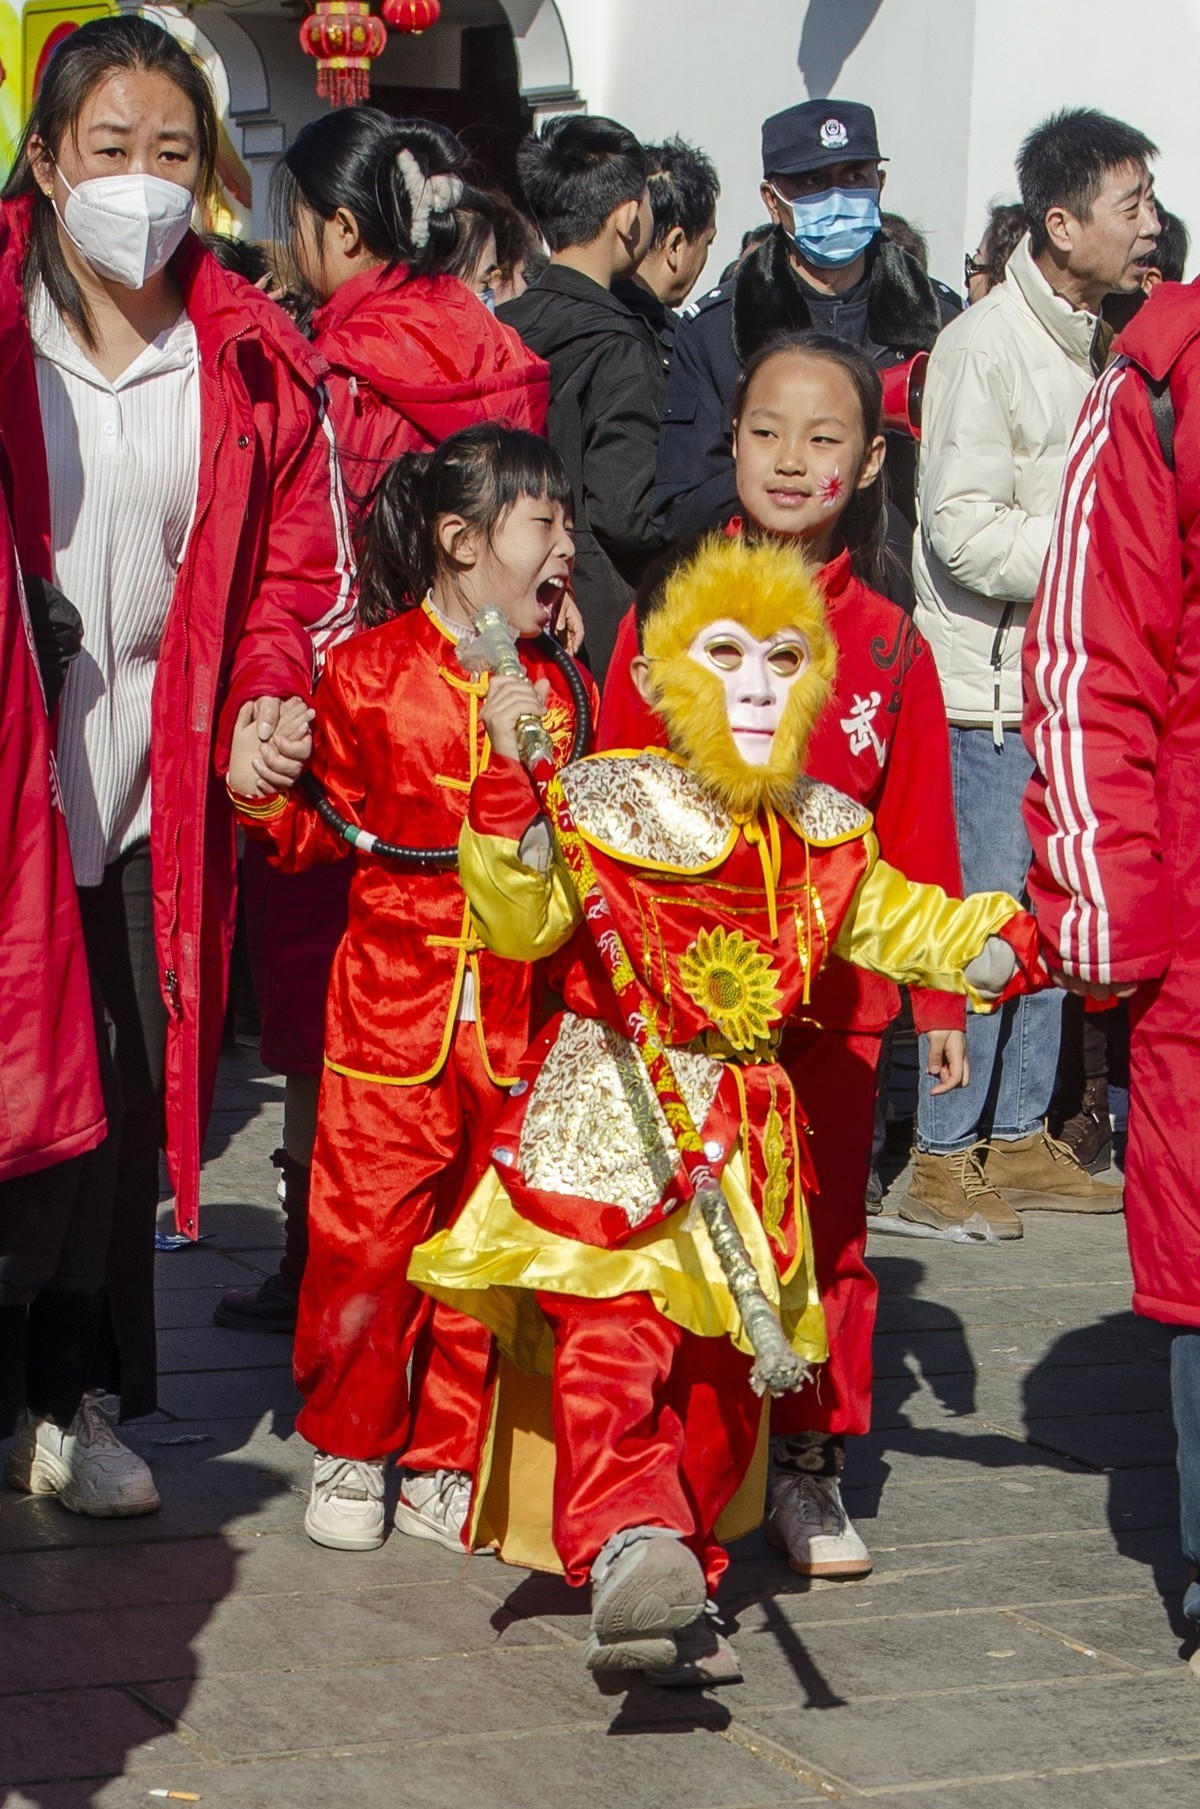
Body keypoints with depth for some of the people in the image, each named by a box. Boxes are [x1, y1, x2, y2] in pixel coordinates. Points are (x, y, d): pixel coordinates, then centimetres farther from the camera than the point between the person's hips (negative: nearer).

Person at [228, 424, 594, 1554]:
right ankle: (349, 1448, 18)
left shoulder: (553, 689, 10)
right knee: (364, 1231, -2)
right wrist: (262, 789, -13)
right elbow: (322, 829, 4)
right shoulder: (370, 671, -1)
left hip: (516, 1018, 3)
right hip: (391, 1004, -3)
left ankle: (443, 1460, 21)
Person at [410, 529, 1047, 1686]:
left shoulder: (821, 834, 10)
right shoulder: (600, 805, -5)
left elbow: (900, 922, 25)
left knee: (720, 1373, 10)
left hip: (744, 1145, 6)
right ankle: (628, 1545, -37)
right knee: (612, 1337, -24)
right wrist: (511, 785, -26)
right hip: (608, 1122, -5)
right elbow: (518, 922, -16)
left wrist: (1008, 940, 12)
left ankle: (680, 1585, 22)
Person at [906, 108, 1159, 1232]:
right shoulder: (984, 346, -13)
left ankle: (1017, 1138, 20)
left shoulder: (1099, 346, 12)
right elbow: (966, 530, -19)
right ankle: (942, 1156, 3)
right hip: (990, 687, -8)